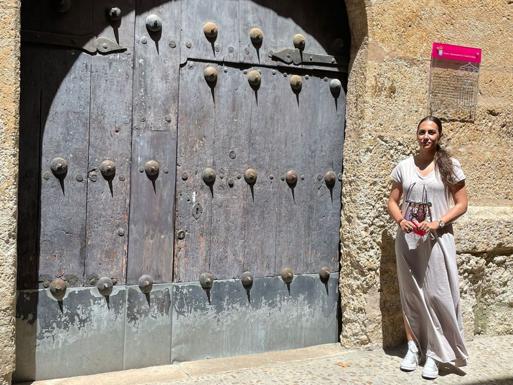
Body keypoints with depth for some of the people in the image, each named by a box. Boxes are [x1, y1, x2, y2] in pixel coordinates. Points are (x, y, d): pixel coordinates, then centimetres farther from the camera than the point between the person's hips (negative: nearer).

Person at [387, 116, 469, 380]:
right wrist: (400, 220, -12)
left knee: (436, 294, -2)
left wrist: (437, 223, -16)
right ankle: (413, 347, 23)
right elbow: (392, 201, 8)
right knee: (410, 294, 10)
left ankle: (434, 353, 11)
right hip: (407, 239, 3)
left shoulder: (450, 166, -1)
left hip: (437, 240, -2)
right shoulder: (404, 166, 5)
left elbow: (461, 204, -2)